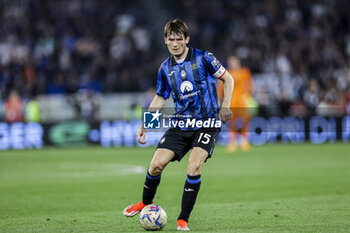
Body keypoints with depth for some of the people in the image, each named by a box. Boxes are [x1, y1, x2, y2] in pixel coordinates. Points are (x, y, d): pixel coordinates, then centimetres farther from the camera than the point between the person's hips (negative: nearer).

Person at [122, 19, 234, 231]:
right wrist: (145, 125, 11)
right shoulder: (165, 68, 7)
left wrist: (225, 106, -10)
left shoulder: (203, 58, -6)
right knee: (157, 164, -7)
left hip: (207, 123, -4)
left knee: (194, 165, -23)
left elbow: (228, 79, 2)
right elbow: (160, 99, 18)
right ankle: (146, 203, 24)